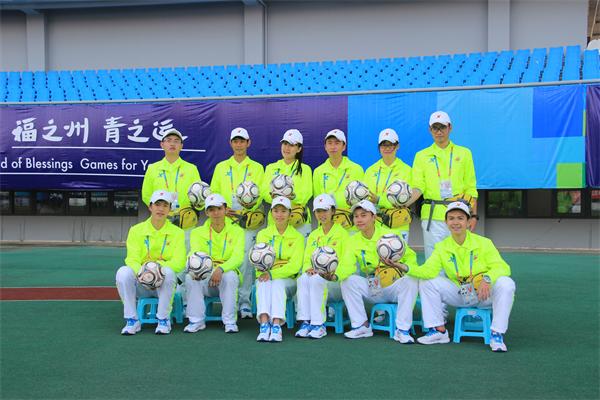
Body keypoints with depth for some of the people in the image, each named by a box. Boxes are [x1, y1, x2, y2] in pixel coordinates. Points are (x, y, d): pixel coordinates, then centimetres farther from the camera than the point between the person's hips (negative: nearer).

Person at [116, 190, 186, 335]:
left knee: (168, 272, -34)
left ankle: (164, 320, -18)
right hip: (140, 284, 1)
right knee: (123, 272, -29)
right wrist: (141, 272, -30)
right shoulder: (136, 230, 6)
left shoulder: (177, 232, 4)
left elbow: (179, 263, -8)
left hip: (164, 284, -1)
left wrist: (159, 266, -28)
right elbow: (132, 259, -7)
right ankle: (132, 320, -17)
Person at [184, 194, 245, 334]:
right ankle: (196, 321, -16)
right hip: (205, 276, 1)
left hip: (227, 273, -1)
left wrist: (220, 269, -33)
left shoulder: (237, 231, 4)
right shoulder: (198, 232, 8)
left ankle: (230, 321, -23)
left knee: (230, 276, -35)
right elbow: (194, 254, -9)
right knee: (190, 276, -29)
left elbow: (237, 257, -12)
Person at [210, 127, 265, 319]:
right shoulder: (221, 167, 17)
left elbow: (259, 195, 3)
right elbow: (214, 193, 12)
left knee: (246, 260, -6)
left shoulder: (257, 168, 12)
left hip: (249, 222, -1)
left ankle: (244, 300, 1)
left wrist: (244, 212, -13)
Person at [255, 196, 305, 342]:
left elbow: (295, 266, -7)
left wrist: (273, 274, -23)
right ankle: (264, 324, -47)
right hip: (265, 276, 1)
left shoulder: (297, 237, 7)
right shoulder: (263, 234, 13)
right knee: (264, 283, -32)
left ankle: (276, 325, -47)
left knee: (277, 283, -34)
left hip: (287, 279, -1)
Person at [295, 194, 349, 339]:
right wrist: (308, 268, -9)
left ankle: (319, 325, -31)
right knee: (303, 278, -29)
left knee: (316, 280, -35)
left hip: (335, 280, -4)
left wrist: (332, 272, -22)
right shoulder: (313, 235, 19)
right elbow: (306, 260, 15)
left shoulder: (342, 233, 3)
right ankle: (305, 323, -30)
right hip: (315, 276, 4)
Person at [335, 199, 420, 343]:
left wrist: (404, 267, -25)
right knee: (348, 281, -22)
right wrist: (336, 275, -37)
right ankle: (362, 326, -12)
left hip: (394, 287, -2)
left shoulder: (389, 235, -4)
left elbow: (410, 256, -1)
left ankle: (402, 330, -23)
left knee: (411, 281, -31)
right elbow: (347, 265, -14)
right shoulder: (353, 241, 1)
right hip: (372, 290, 2)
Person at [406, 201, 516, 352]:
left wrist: (487, 279, -39)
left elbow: (502, 267, -17)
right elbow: (429, 270, -17)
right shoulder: (442, 247, -2)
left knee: (506, 284, -31)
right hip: (458, 294, 3)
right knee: (425, 282, -13)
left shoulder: (483, 243, -9)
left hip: (484, 294, -2)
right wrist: (407, 268, -36)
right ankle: (439, 331, -6)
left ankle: (497, 335, -22)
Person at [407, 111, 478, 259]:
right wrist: (404, 203, -18)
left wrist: (474, 215, 4)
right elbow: (418, 187, 1)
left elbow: (471, 187, 11)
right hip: (432, 215, 0)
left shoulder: (464, 153, 13)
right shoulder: (422, 156, 11)